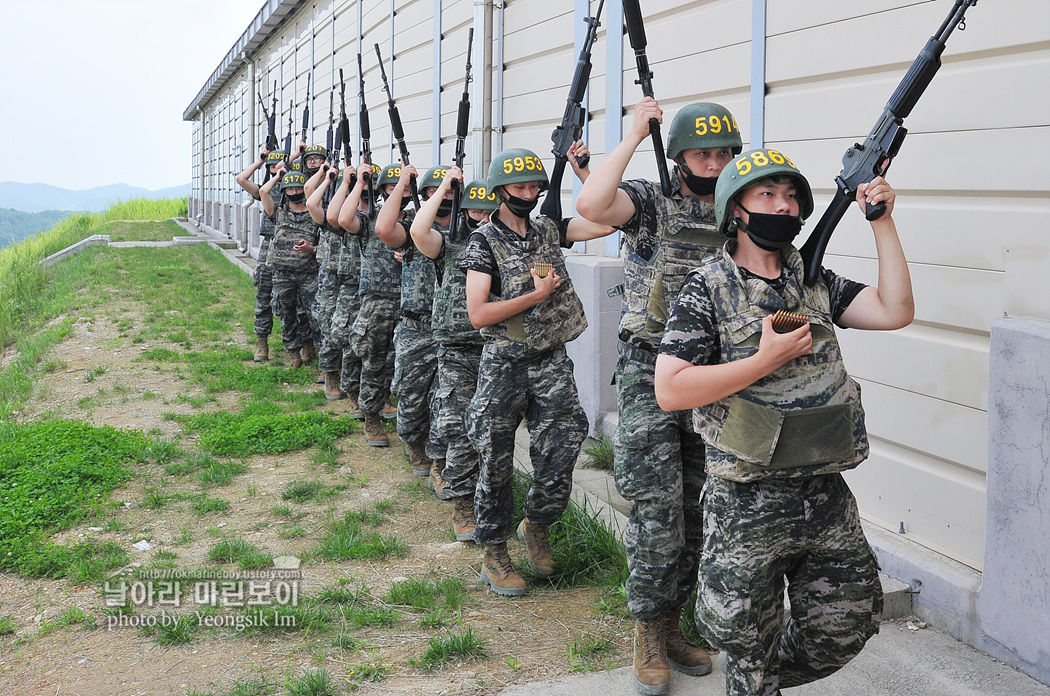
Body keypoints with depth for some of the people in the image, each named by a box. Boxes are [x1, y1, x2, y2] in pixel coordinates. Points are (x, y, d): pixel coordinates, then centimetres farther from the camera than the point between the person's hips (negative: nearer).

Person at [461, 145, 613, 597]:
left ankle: (537, 525, 29)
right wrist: (537, 295, -14)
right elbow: (478, 315, -14)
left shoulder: (549, 230, 9)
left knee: (560, 450, 2)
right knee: (496, 465, 5)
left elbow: (606, 222, -2)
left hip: (552, 362, 4)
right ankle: (494, 555, 20)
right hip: (504, 367, -4)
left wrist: (582, 171, -6)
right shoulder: (484, 242, -6)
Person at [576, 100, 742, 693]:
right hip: (651, 377, -5)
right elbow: (591, 205, -27)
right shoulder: (652, 202, -5)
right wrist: (634, 136, -18)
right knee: (657, 512, -5)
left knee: (696, 513, 12)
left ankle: (672, 624, 27)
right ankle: (649, 636, 12)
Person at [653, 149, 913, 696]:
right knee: (747, 645, 9)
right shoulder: (708, 290, -8)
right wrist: (766, 360, -19)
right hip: (747, 507, -5)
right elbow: (669, 390, -16)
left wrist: (882, 221, -6)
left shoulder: (816, 282, 9)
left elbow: (895, 312, -3)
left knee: (846, 629, 16)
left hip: (827, 497, 5)